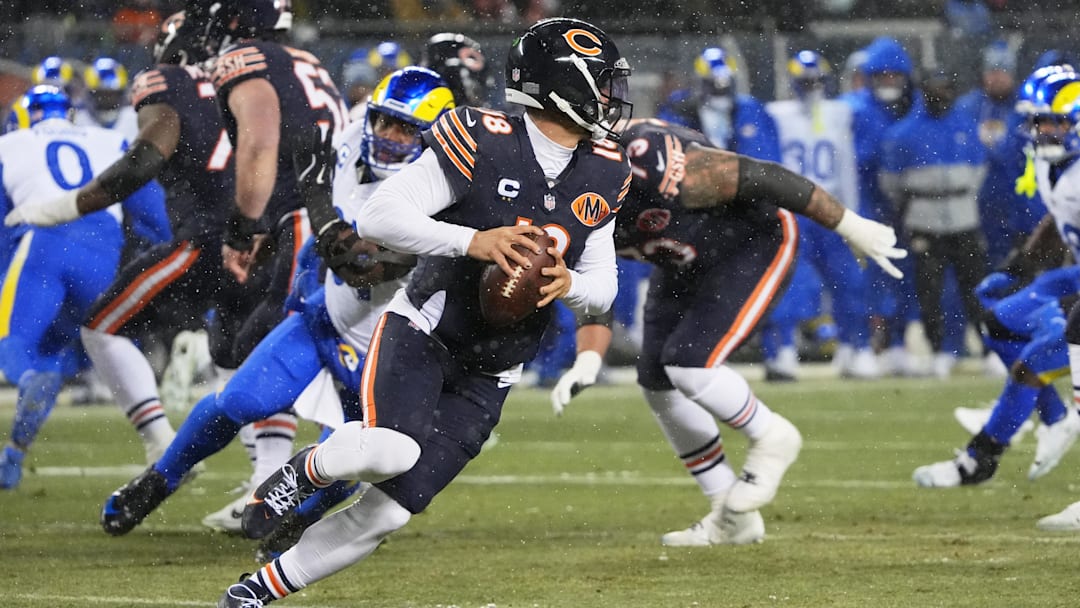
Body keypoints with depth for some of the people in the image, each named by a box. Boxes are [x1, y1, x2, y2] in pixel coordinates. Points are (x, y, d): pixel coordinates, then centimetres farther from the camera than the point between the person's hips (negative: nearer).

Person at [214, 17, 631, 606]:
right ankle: (309, 468, -1)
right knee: (391, 451, -34)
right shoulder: (485, 144, -16)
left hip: (487, 376, 6)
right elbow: (377, 216, -18)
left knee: (385, 513, -1)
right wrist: (471, 241, -29)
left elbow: (602, 288, 11)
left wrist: (569, 285, -13)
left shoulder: (603, 175, 3)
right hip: (422, 333, -6)